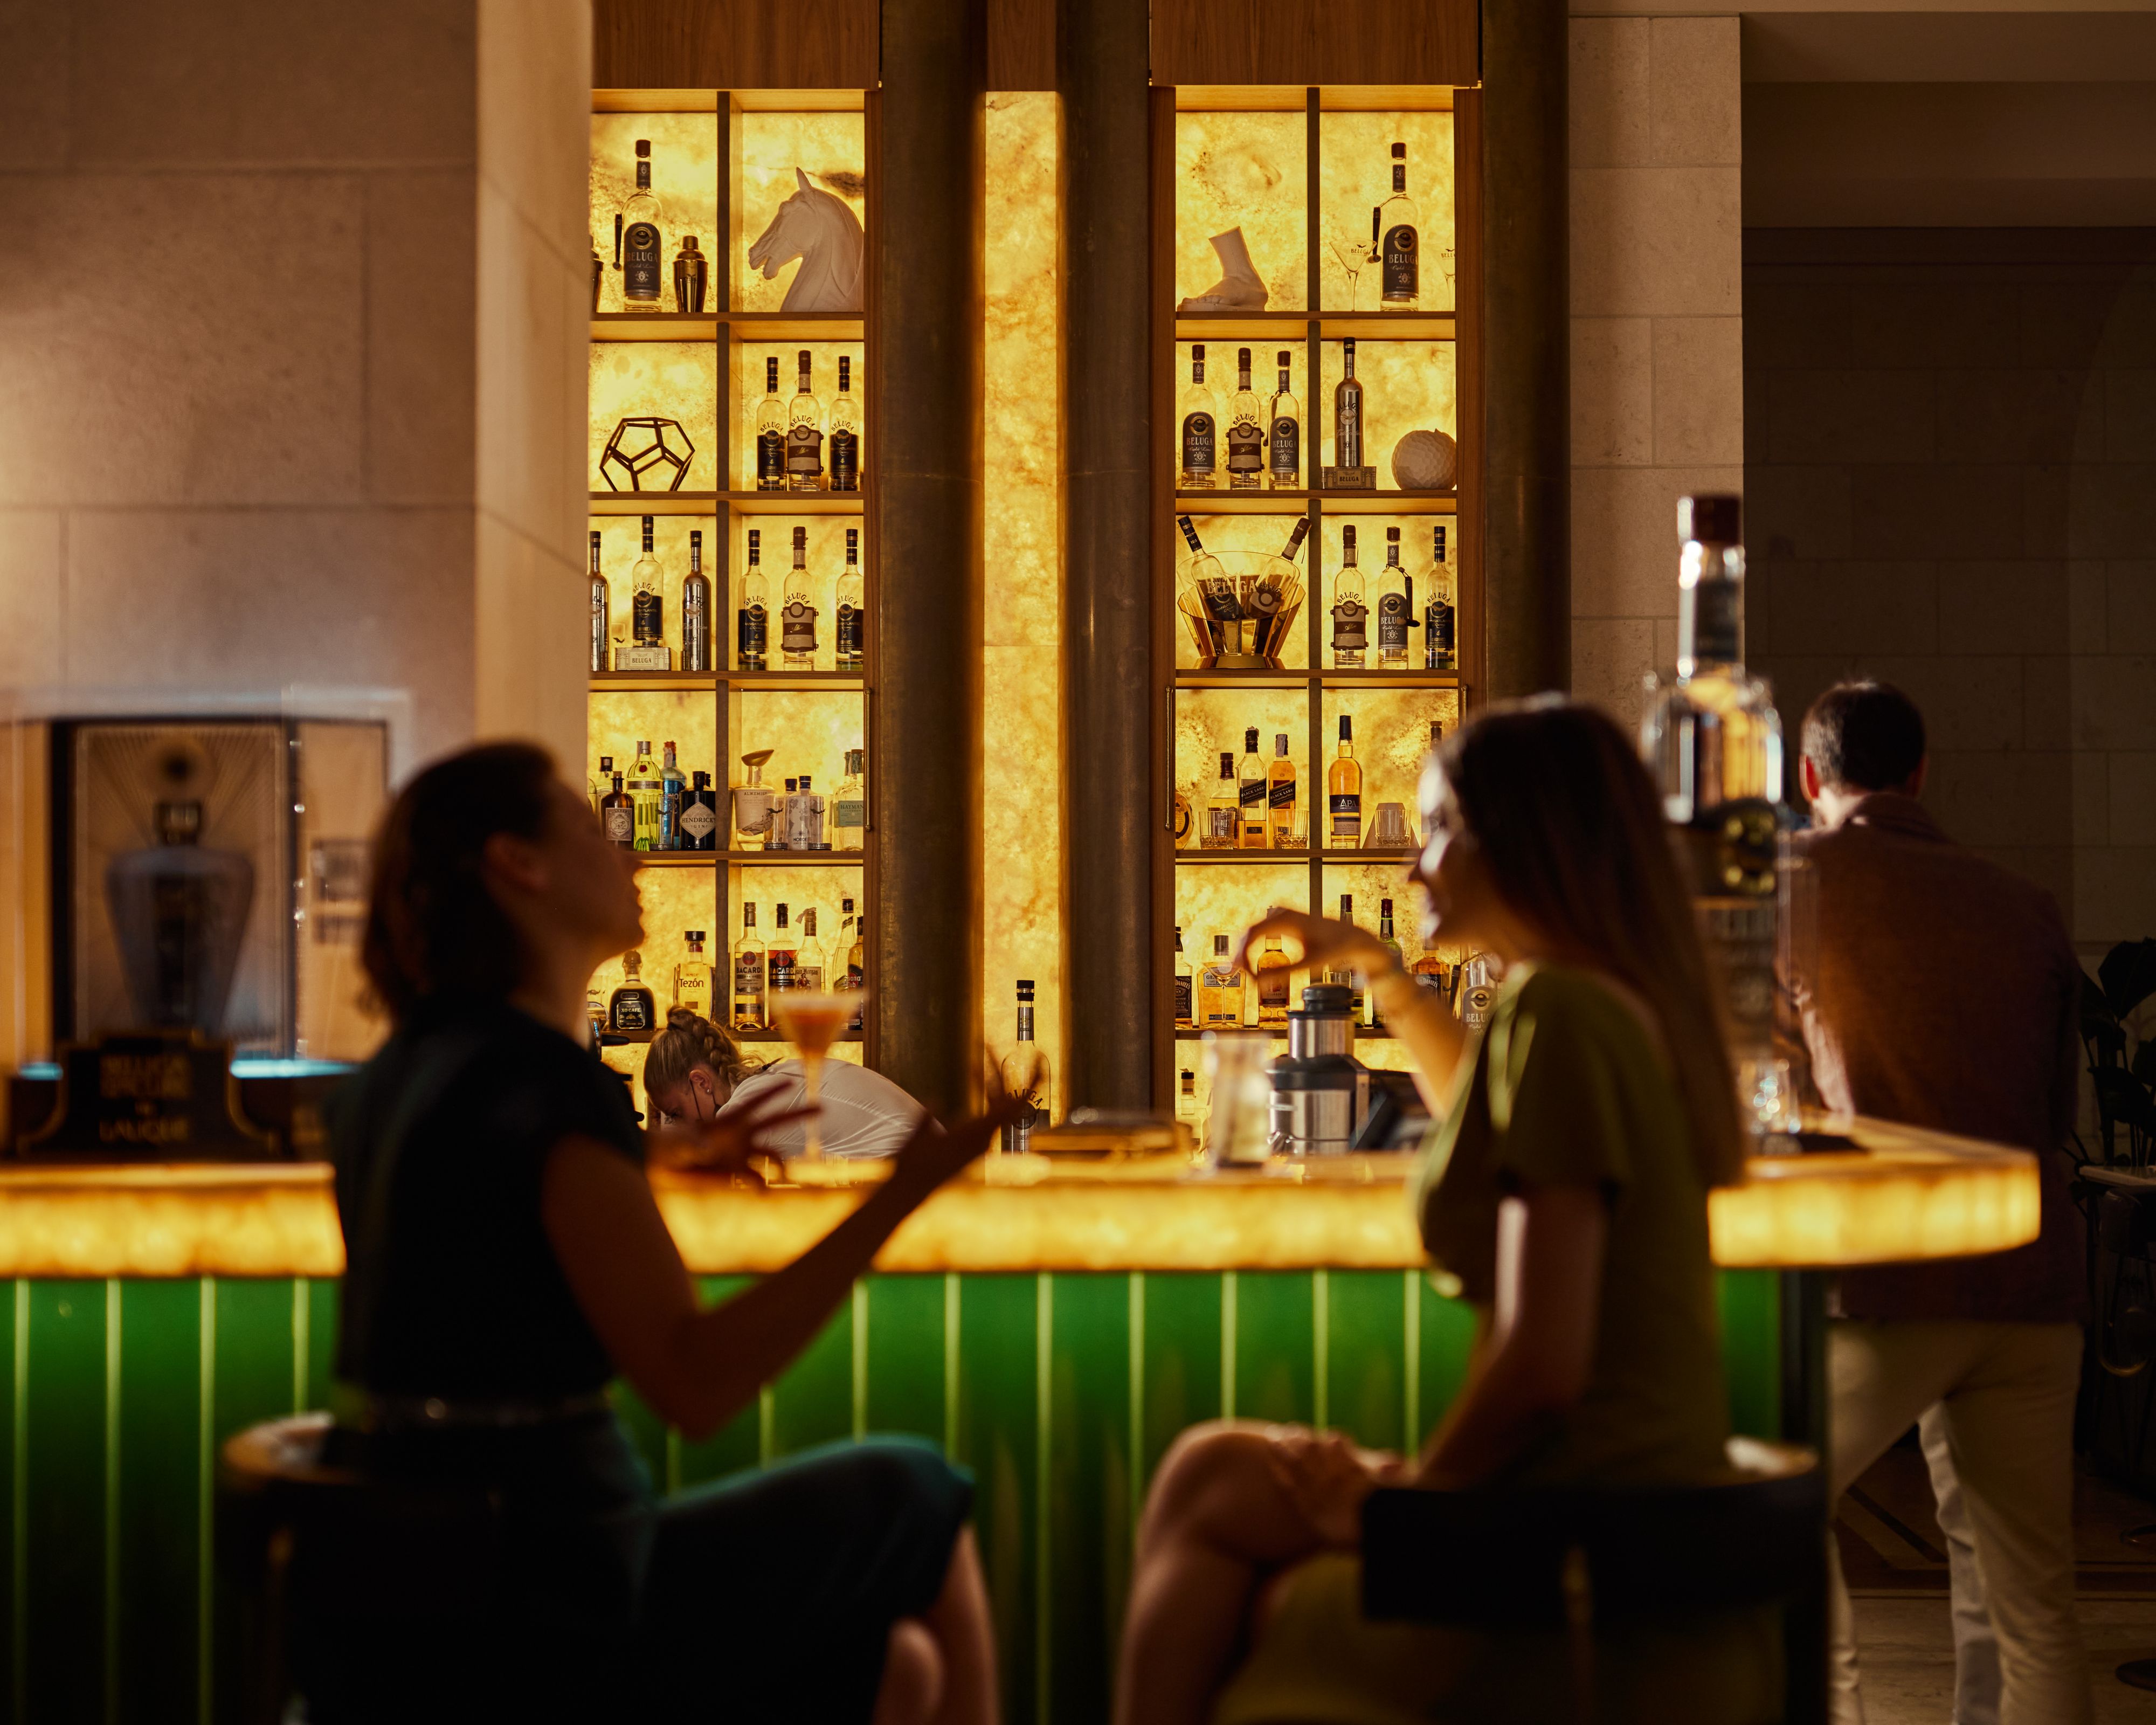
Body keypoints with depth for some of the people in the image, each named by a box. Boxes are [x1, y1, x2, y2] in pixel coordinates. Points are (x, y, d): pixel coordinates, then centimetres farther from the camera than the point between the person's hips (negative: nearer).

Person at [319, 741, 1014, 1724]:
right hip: (527, 1643, -8)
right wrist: (904, 1190, -23)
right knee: (913, 1499, 14)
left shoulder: (396, 1078, 10)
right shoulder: (550, 1086, -18)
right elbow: (696, 1385, -24)